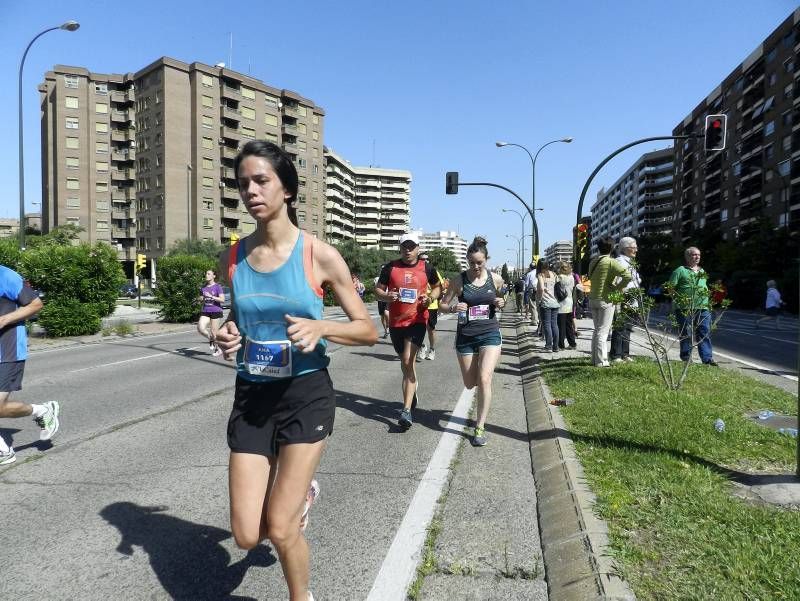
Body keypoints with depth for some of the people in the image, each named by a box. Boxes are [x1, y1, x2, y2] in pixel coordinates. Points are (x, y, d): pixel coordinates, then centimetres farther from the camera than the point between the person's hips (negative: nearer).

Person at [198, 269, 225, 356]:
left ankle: (218, 349, 19)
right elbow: (201, 299, 25)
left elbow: (222, 300, -14)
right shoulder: (203, 288, 12)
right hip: (205, 311, 5)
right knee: (200, 328, -18)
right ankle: (211, 340, 10)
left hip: (215, 311, -5)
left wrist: (211, 296, -20)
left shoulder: (217, 287, -4)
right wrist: (201, 299, 2)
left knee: (214, 333, -1)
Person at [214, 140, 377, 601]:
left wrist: (320, 327, -23)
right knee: (247, 536, 5)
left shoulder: (320, 255, -11)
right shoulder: (233, 259, 0)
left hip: (306, 395, -4)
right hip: (251, 396, 4)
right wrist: (228, 335, -5)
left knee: (280, 529, -3)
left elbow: (369, 331, -6)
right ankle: (300, 494, 39)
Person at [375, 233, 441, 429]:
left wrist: (431, 297, -5)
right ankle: (411, 394, 42)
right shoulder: (390, 267, 3)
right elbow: (378, 289, 7)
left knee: (408, 360, -16)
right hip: (396, 322, 3)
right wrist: (386, 296, -15)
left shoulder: (426, 268, 2)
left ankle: (407, 410, -16)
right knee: (405, 361, 17)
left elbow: (438, 287, 16)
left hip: (417, 320, -3)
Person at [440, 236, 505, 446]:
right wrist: (453, 307, -21)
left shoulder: (496, 279, 0)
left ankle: (480, 427, -6)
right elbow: (443, 304, 1)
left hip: (490, 334, -1)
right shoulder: (459, 280, -4)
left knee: (484, 379, -17)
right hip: (465, 336, 1)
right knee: (470, 383, 10)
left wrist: (501, 303, -6)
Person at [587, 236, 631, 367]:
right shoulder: (610, 262, -13)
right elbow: (627, 276, -22)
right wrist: (618, 287, -8)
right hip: (605, 300, -6)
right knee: (603, 331, -2)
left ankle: (595, 359, 18)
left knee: (597, 330, 15)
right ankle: (601, 361, 0)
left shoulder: (593, 262, 7)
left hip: (593, 299, 6)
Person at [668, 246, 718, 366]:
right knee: (686, 334, 1)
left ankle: (708, 359, -1)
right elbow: (671, 288, -4)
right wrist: (678, 300, -12)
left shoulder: (702, 271, 20)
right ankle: (686, 359, 11)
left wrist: (707, 297, 19)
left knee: (705, 333, -1)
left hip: (703, 308, 5)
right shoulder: (680, 271, 0)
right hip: (685, 308, -5)